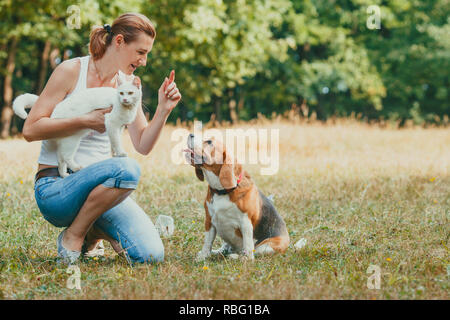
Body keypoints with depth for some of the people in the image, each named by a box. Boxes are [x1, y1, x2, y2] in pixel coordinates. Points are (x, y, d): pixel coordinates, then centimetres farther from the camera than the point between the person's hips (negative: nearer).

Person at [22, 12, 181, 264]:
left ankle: (94, 231, 13)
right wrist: (85, 121, -20)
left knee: (151, 255, -17)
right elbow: (30, 129, -12)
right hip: (55, 188, -5)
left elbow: (143, 145, 8)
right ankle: (73, 235, -13)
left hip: (98, 185, 6)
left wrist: (164, 110, -7)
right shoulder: (72, 71, -8)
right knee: (127, 169, -36)